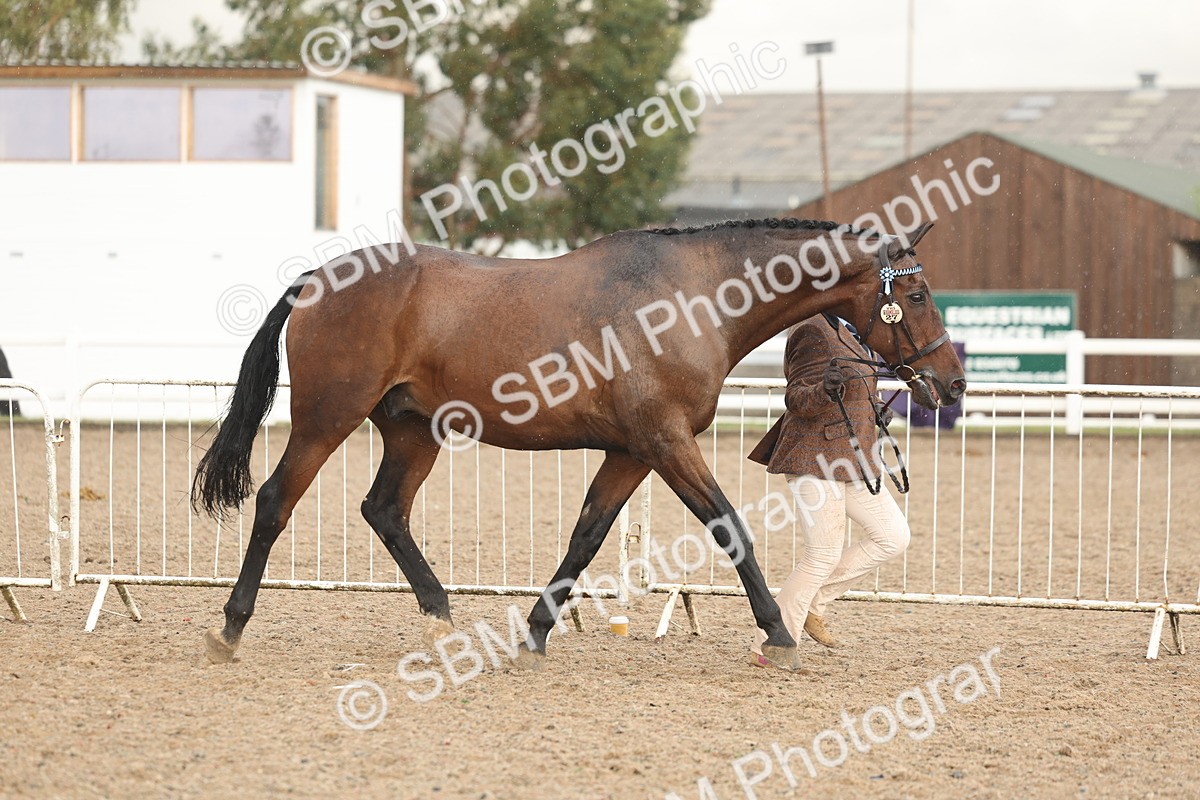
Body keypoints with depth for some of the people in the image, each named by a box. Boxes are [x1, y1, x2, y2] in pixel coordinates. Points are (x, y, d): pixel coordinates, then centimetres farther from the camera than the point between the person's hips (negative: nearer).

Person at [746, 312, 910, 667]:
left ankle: (814, 604, 13)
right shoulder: (814, 331, -14)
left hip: (852, 460, 10)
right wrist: (825, 390, -36)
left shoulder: (851, 332, 14)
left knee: (893, 536, 6)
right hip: (816, 460, -10)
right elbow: (797, 400, -17)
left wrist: (874, 408, 12)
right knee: (823, 555, -9)